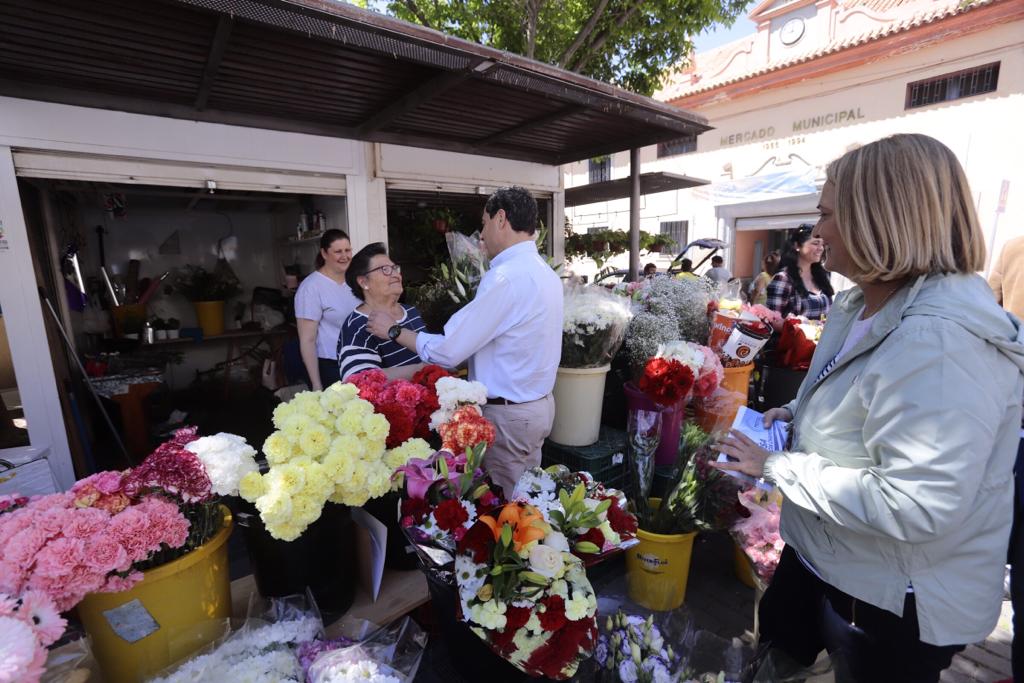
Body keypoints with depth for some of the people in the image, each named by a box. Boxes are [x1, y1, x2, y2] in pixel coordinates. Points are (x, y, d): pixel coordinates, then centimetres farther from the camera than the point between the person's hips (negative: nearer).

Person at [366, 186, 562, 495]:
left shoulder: (505, 277, -22)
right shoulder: (546, 272, 7)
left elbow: (447, 351, -20)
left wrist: (393, 330, -5)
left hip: (508, 414, -9)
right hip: (539, 403, 9)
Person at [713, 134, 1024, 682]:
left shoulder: (941, 342, -31)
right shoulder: (866, 304, 1)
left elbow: (916, 506, -34)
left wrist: (778, 466, -27)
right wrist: (796, 412, 1)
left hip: (893, 604, -8)